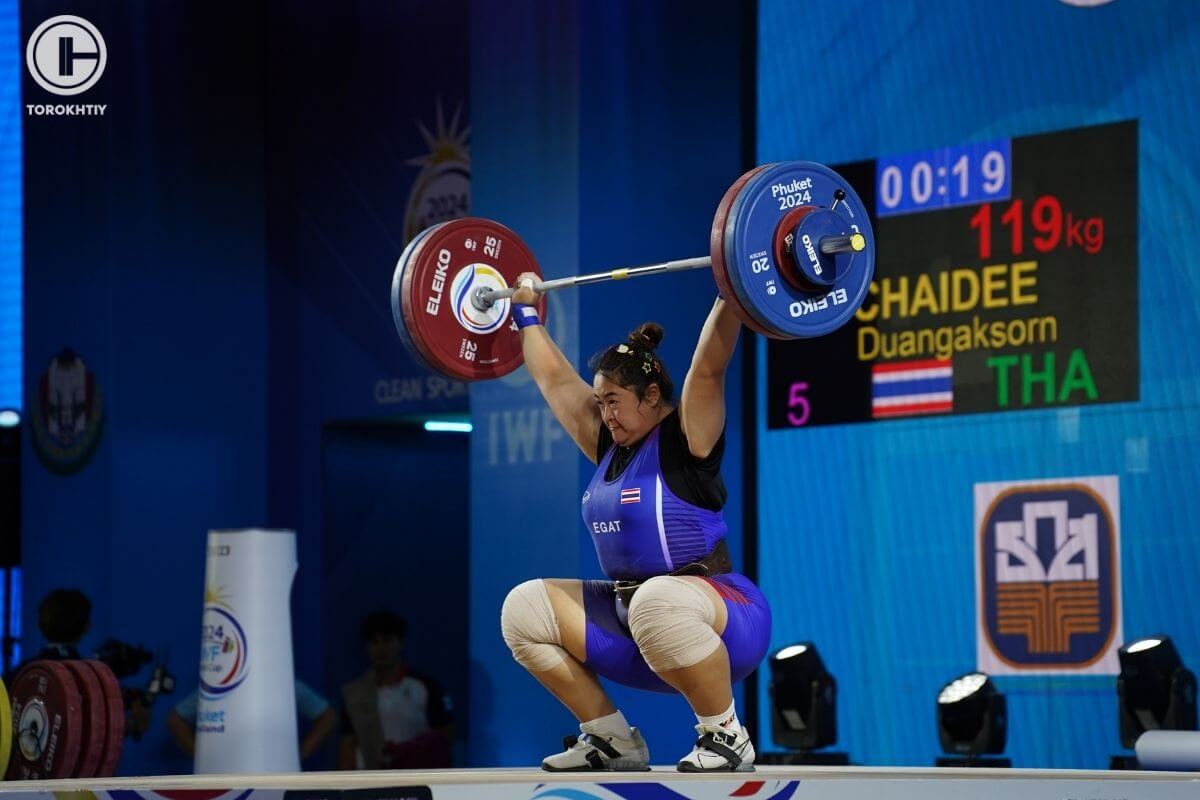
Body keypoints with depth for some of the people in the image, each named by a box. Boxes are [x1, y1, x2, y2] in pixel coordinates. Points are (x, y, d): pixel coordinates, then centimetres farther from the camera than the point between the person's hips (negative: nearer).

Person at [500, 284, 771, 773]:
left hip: (720, 618, -8)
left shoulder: (686, 439, -8)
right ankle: (612, 739, 4)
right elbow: (554, 377, 22)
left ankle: (726, 736, -20)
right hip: (629, 620, 8)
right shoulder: (610, 444, 12)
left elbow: (709, 366, -21)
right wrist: (525, 313, 29)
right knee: (524, 609, -1)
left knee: (657, 603, -41)